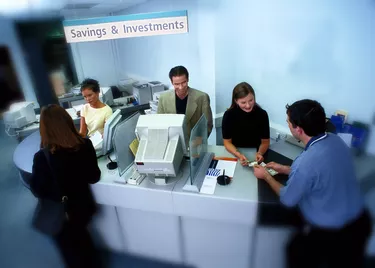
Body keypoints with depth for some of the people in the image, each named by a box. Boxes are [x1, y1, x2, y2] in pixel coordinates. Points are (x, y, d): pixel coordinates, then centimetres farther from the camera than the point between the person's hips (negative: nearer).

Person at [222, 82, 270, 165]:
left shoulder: (262, 114, -11)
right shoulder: (229, 115, -13)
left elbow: (265, 141, -2)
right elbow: (227, 142, -7)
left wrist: (260, 153, -23)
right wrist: (239, 155, -24)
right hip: (234, 153, 0)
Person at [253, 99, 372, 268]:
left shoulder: (305, 162, -34)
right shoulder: (336, 140, -9)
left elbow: (288, 199, -15)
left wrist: (266, 176, 1)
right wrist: (284, 169, 14)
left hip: (331, 234, -6)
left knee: (296, 252, 22)